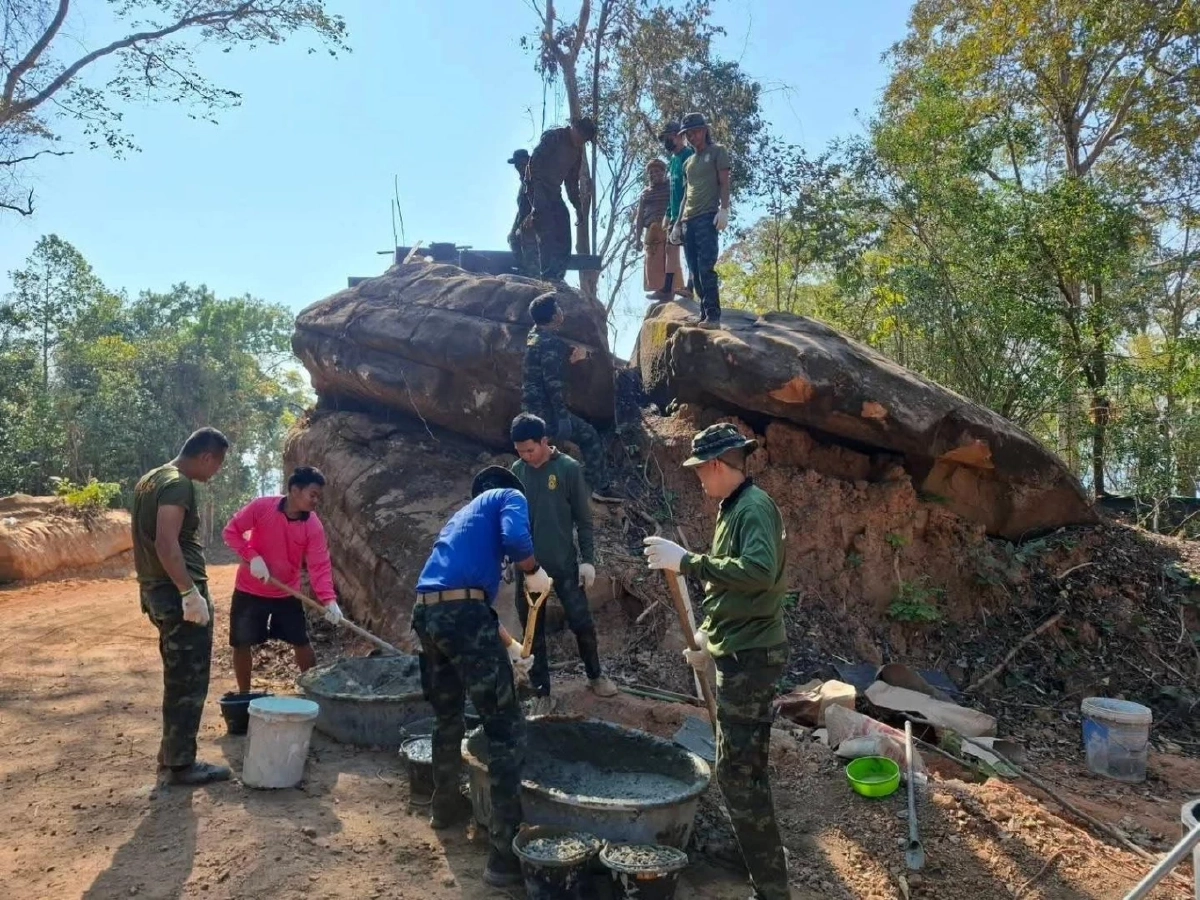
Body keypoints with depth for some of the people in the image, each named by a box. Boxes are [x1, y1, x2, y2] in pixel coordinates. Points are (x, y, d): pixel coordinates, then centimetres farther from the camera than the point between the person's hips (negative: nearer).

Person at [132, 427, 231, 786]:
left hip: (157, 590, 10)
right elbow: (166, 543, -27)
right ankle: (181, 763, 9)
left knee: (178, 678, 20)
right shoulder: (179, 485, -18)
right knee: (189, 681, 0)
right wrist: (191, 593, -25)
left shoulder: (150, 479, 13)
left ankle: (171, 751, 30)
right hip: (178, 594, -10)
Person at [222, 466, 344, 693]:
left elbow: (320, 566, -19)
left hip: (287, 594, 1)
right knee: (242, 644, 6)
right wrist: (252, 556, -24)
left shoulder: (314, 526, -14)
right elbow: (231, 531, -9)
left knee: (302, 643, 4)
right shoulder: (261, 507, -17)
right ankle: (244, 696, 24)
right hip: (249, 591, -1)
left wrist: (329, 600, -34)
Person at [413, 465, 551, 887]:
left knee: (448, 718, 27)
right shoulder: (510, 498, 11)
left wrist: (509, 645, 44)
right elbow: (515, 539, -14)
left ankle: (446, 805, 44)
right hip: (460, 613, -8)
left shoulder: (462, 516, 33)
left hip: (426, 612, 8)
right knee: (506, 728, -4)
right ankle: (506, 851, -4)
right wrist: (535, 573, 7)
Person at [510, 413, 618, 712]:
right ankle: (541, 692, 23)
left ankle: (595, 676, 30)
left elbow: (583, 518, -4)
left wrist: (588, 559, -8)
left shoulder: (569, 468, -8)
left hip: (564, 563, -2)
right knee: (533, 631, 8)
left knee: (582, 622, 6)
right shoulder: (516, 471, 0)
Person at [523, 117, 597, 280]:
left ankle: (557, 276, -3)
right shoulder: (553, 137, -9)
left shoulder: (577, 151, 13)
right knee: (547, 232, -20)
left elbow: (572, 180, 20)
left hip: (554, 192, 8)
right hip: (538, 187, -8)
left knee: (563, 235, -2)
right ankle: (548, 276, -24)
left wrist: (577, 205, 13)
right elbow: (535, 162, -16)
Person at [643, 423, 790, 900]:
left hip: (751, 655, -10)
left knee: (738, 771, -5)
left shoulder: (754, 507, -17)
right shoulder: (733, 508, 13)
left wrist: (686, 562, -31)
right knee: (747, 766, 20)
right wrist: (709, 635, 15)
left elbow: (760, 572, -34)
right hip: (740, 652, 10)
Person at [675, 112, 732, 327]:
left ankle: (713, 316, -20)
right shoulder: (688, 162, 26)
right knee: (695, 271, 1)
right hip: (688, 219, 7)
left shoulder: (717, 151, 9)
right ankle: (705, 314, 2)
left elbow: (724, 183, -2)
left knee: (706, 267, -17)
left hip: (708, 216, -7)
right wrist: (678, 222, 19)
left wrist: (724, 209, -16)